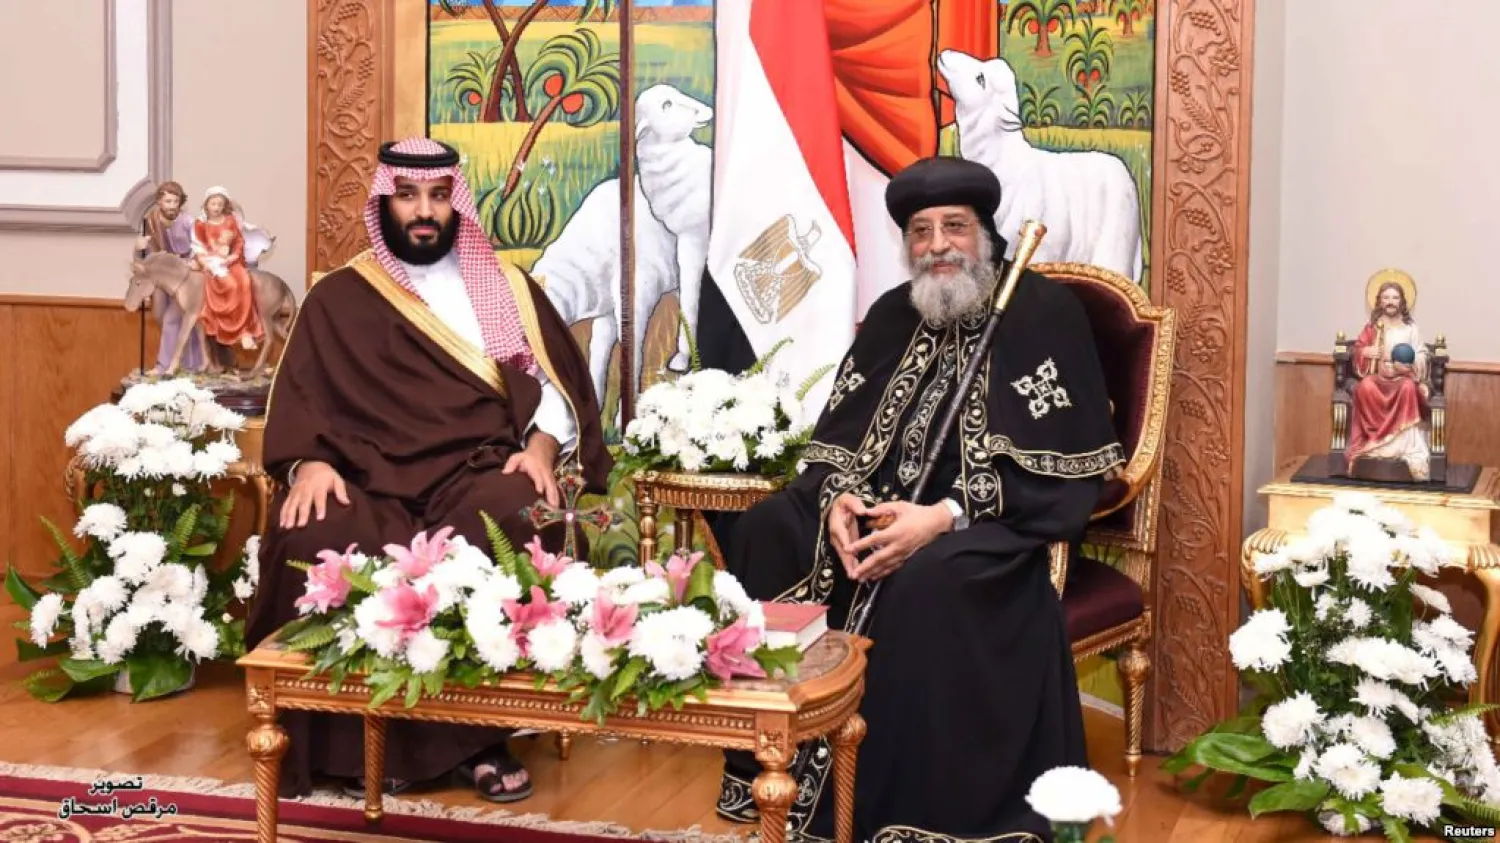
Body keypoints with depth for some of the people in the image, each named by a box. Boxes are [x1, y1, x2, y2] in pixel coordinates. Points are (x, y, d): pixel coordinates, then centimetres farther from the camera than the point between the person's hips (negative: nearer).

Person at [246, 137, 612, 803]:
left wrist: (542, 445, -8)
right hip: (369, 480, 0)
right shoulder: (338, 298, 16)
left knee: (512, 515, -36)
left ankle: (477, 733, -24)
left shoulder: (508, 290, 19)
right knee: (316, 539, -34)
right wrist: (309, 463, -13)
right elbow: (300, 400, 8)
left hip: (479, 475, 0)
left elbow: (556, 385, 12)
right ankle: (358, 738, -17)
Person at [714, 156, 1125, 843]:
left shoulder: (1044, 313, -8)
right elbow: (841, 431, 11)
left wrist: (944, 517, -26)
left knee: (928, 579, -37)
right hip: (886, 503, 7)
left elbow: (1064, 469, -15)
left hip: (1002, 519, -6)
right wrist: (839, 498, -14)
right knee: (768, 531, -13)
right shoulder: (893, 315, 11)